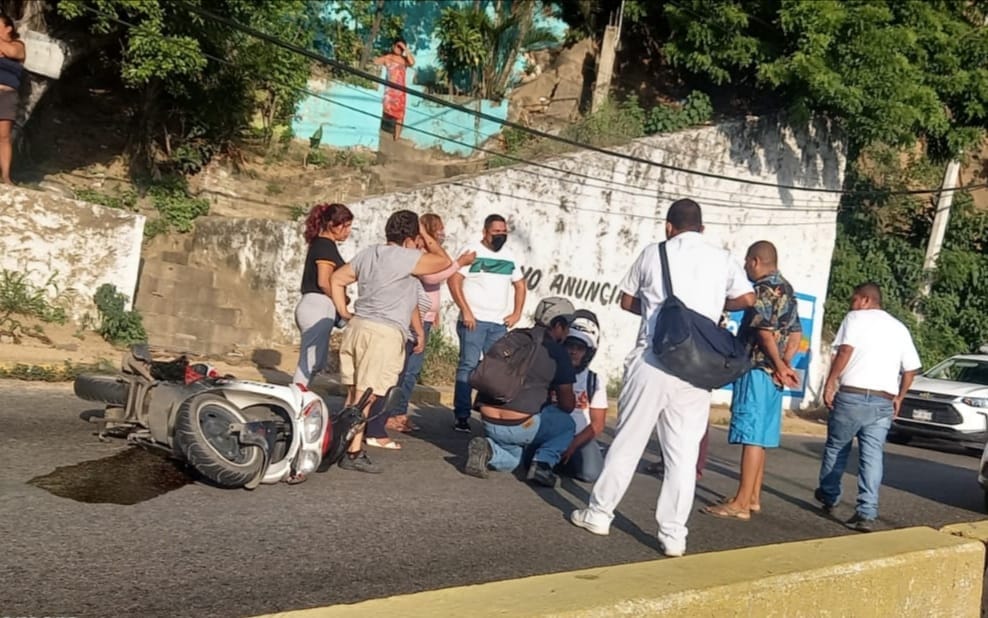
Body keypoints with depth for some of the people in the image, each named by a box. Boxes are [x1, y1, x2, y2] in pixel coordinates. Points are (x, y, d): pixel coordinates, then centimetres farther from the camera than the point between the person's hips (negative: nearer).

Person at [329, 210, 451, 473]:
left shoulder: (366, 253, 15)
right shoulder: (407, 258, -9)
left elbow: (337, 279, 21)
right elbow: (443, 261, 2)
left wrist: (344, 312, 20)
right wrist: (427, 237, 13)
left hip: (356, 326, 8)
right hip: (384, 333, -8)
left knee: (354, 394, 11)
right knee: (365, 397, -5)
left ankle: (345, 445, 17)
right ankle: (353, 453, -2)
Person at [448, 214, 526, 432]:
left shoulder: (509, 255, 13)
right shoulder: (471, 250, -2)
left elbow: (520, 284, 22)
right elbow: (454, 280, -8)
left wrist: (517, 313, 10)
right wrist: (465, 311, -14)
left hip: (499, 323, 5)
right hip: (473, 320, -5)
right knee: (468, 367, -6)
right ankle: (461, 416, -3)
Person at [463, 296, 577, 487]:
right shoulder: (557, 352, -3)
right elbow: (567, 406, 3)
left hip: (488, 421, 5)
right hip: (520, 426, -5)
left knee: (511, 460, 32)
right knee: (566, 423, 22)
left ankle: (488, 448, 2)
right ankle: (543, 463, 0)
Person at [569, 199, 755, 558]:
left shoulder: (653, 253, 5)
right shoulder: (722, 259, 9)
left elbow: (627, 302, 12)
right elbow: (747, 299, 6)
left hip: (652, 361, -1)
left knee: (628, 441, 9)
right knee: (683, 453, 6)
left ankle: (599, 513, 19)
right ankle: (673, 534, 8)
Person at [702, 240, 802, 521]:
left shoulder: (764, 289, -11)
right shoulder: (787, 289, 18)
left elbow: (764, 330, -19)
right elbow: (795, 333, 17)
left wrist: (779, 365, -11)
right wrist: (785, 364, 7)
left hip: (758, 370, -10)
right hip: (773, 373, 10)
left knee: (752, 437, -8)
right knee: (759, 437, 14)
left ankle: (741, 503, -6)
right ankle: (753, 498, 20)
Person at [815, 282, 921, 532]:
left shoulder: (856, 318, 2)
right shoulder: (900, 328, 18)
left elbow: (845, 351, -13)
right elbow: (911, 369, 15)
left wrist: (831, 381, -10)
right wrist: (899, 397, 24)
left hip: (852, 395, -4)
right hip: (883, 401, 4)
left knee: (836, 447, 14)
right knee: (872, 455, 1)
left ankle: (828, 496, 30)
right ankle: (866, 513, -6)